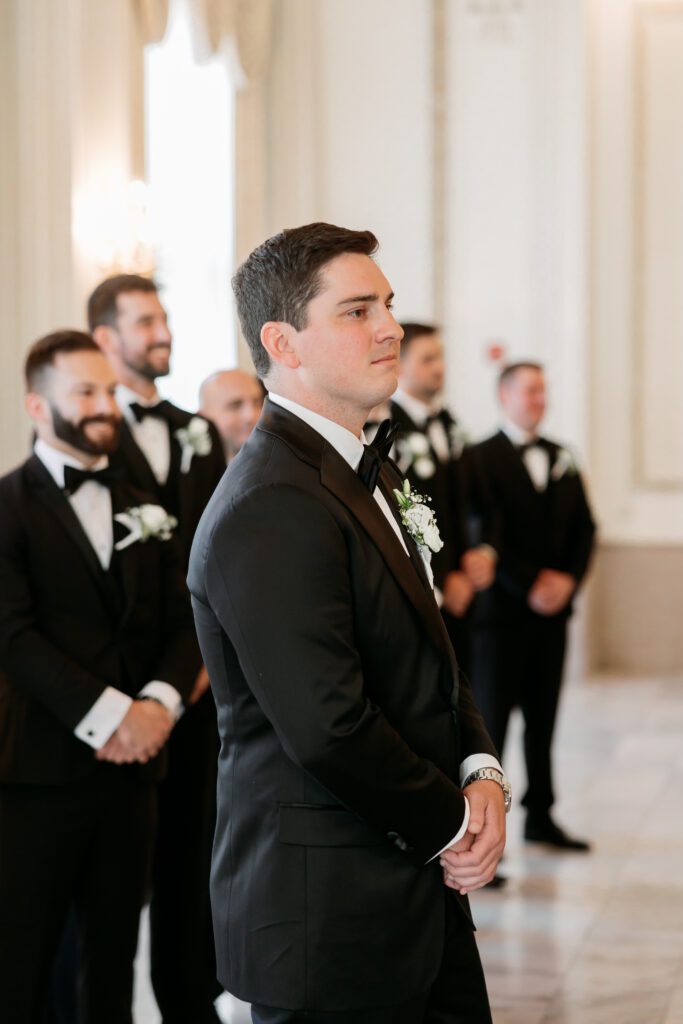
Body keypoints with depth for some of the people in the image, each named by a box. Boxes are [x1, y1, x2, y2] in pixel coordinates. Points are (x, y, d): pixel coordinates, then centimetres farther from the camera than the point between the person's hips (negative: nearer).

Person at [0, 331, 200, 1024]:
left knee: (113, 961, 11)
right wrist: (108, 714, -18)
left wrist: (160, 702, -9)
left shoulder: (142, 513, 16)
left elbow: (183, 625, 10)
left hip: (131, 765, 5)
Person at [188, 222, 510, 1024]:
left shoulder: (366, 472, 13)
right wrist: (450, 825, -12)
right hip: (328, 920, -9)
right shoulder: (270, 509, -22)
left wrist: (480, 771, 0)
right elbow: (329, 728, -26)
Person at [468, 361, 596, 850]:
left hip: (553, 607, 5)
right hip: (502, 608, -5)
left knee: (543, 718, 10)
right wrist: (530, 585, -15)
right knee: (492, 715, -2)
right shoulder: (482, 458, -6)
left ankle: (540, 815, 18)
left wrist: (568, 580, -4)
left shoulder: (563, 459, 13)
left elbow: (584, 527, 12)